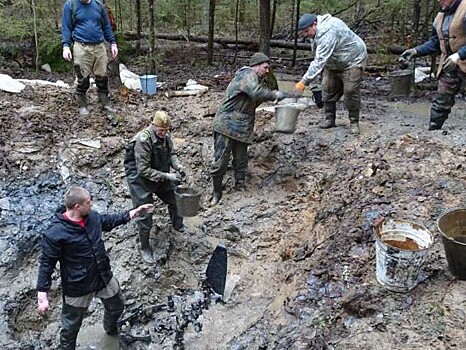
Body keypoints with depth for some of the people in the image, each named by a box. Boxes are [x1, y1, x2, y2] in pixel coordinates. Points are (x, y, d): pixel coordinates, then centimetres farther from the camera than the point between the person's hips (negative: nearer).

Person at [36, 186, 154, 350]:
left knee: (116, 306, 29)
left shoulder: (92, 217, -8)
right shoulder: (55, 233, -27)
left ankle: (111, 329, 61)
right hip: (77, 287, -7)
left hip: (104, 277, 7)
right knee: (71, 327, 11)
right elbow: (46, 263, -19)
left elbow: (109, 220, 14)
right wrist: (42, 295, -18)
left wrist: (133, 213, 10)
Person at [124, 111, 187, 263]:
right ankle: (145, 248, 22)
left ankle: (178, 225, 50)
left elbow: (171, 153, 6)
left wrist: (178, 166, -14)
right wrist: (166, 176, -32)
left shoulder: (166, 135, -11)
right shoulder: (143, 140, -32)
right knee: (145, 215, 0)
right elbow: (144, 170, -30)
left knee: (175, 198, 20)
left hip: (160, 175, 7)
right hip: (141, 179, -7)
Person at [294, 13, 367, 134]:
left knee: (351, 92, -10)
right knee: (328, 90, 4)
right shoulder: (319, 30, -5)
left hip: (352, 60, -9)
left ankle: (354, 122, 3)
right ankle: (329, 119, 13)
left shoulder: (327, 33, -36)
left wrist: (304, 81, -45)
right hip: (333, 63, 9)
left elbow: (319, 61, -42)